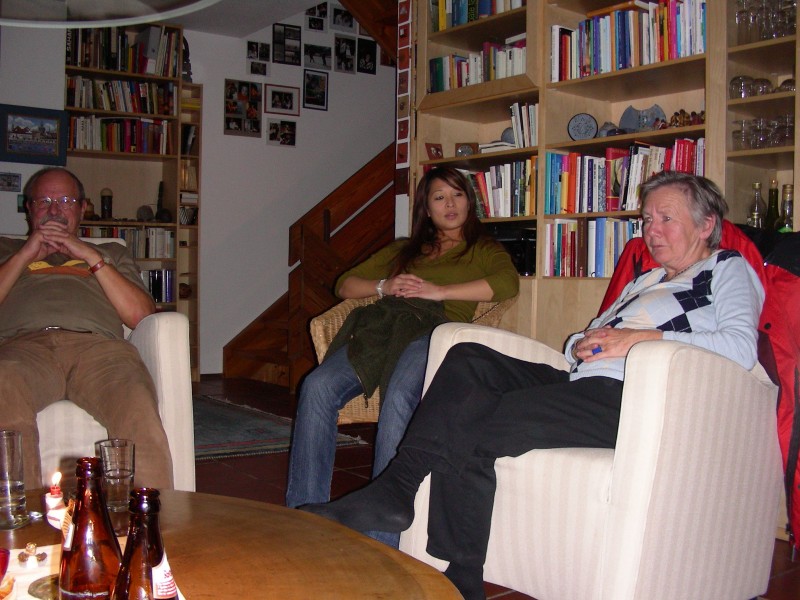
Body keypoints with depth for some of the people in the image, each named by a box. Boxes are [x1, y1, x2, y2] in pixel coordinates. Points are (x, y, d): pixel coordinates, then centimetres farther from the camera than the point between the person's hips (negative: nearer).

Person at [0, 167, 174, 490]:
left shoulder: (112, 253, 36)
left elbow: (141, 315, 16)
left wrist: (91, 257, 12)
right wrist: (27, 254, 13)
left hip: (96, 343, 1)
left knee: (138, 412, -37)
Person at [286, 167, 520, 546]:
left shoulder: (483, 250, 24)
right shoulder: (402, 250, 35)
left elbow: (508, 283, 1)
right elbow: (345, 284, 28)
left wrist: (439, 291, -4)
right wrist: (384, 286, 7)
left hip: (434, 330, -3)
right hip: (382, 325, 4)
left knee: (398, 397, -37)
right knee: (318, 386, -28)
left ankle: (380, 539, -38)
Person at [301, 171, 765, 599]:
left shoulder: (728, 269, 11)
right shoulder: (645, 280, 34)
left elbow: (741, 347, -9)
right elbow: (586, 339, 29)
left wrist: (643, 338, -15)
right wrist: (583, 343, 4)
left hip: (629, 399, -8)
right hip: (585, 384, 8)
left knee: (468, 425, -21)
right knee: (468, 359, -13)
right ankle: (395, 490, -22)